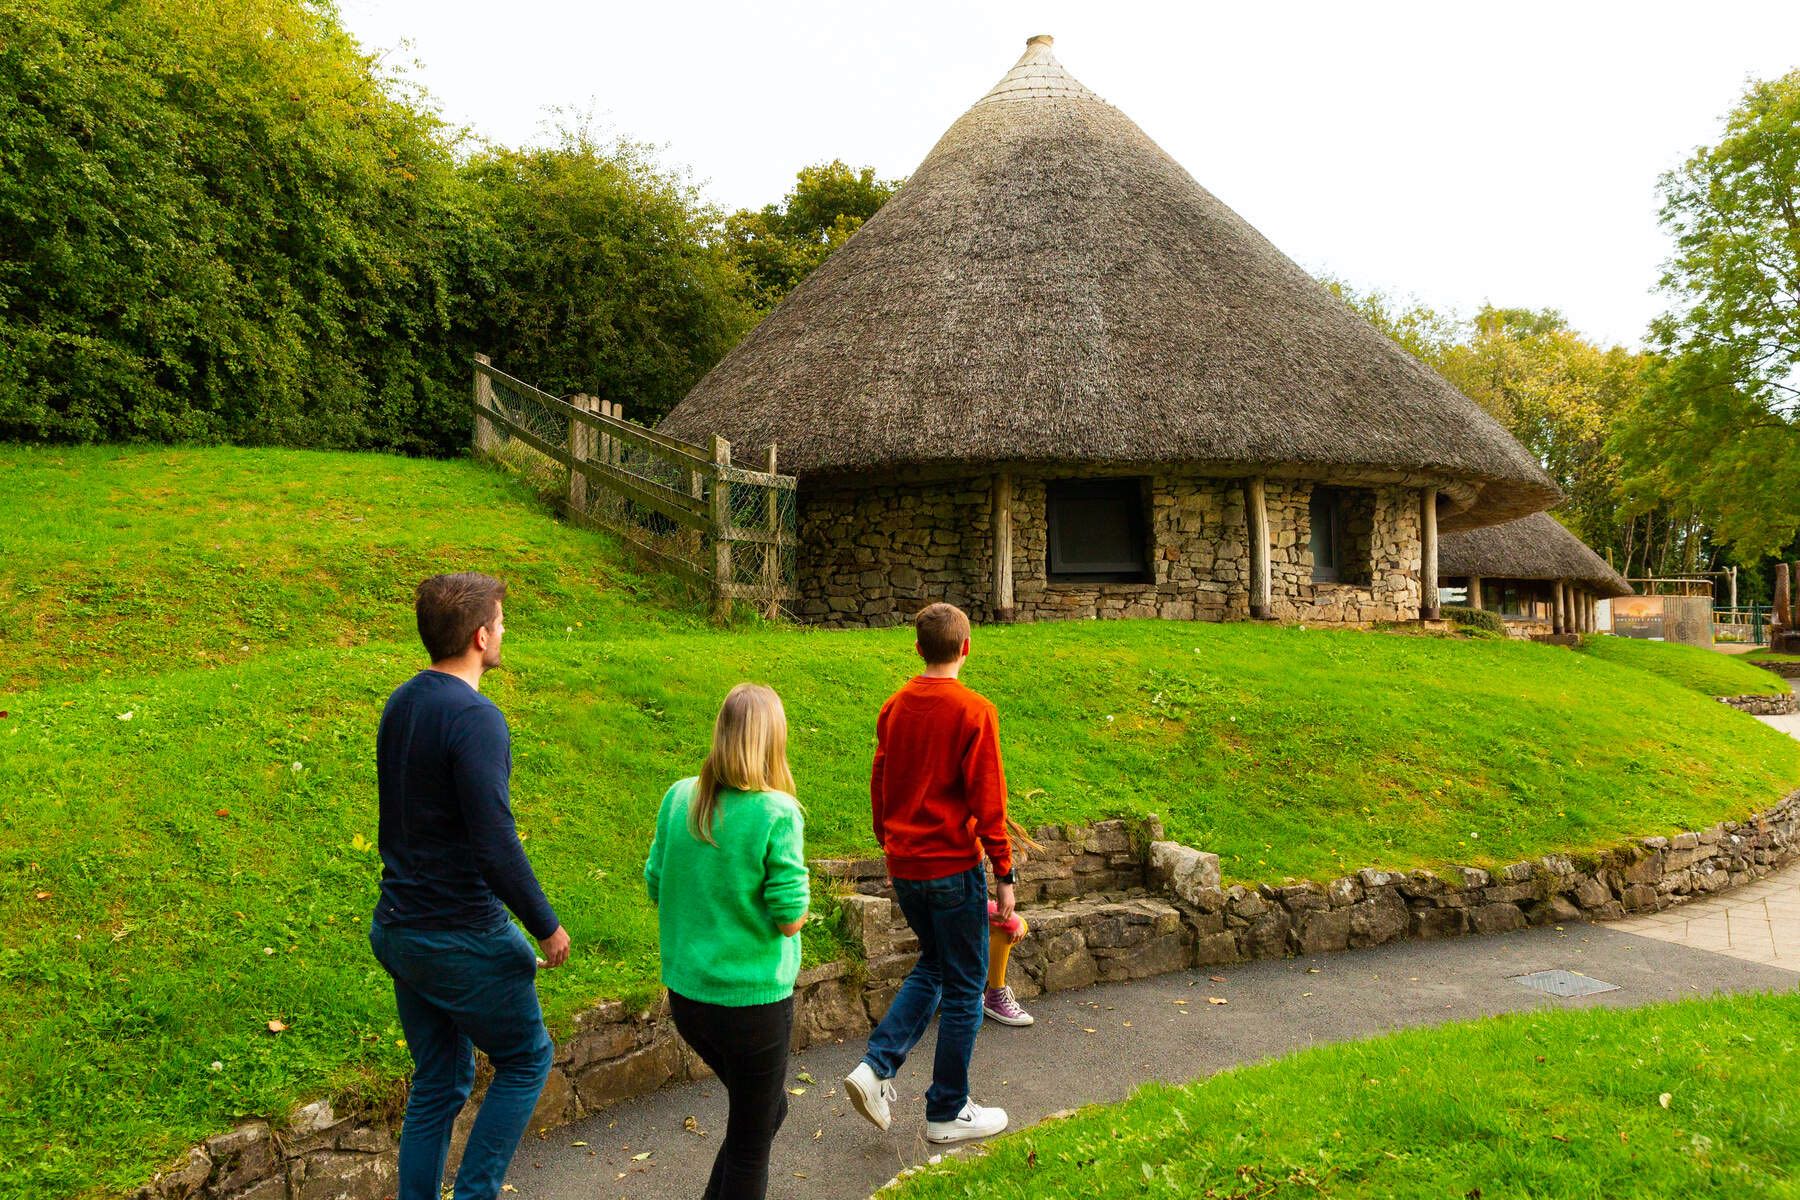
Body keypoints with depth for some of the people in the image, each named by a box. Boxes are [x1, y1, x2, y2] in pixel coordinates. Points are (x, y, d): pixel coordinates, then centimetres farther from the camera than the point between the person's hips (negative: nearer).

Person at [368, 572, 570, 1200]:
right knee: (526, 1060, 12)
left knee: (437, 1082, 19)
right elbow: (496, 848, -25)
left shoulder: (400, 703, 6)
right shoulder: (475, 719, -23)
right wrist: (547, 926, -13)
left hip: (397, 930, 8)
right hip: (462, 937, -8)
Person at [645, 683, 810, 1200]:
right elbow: (790, 919, -16)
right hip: (753, 1001, -6)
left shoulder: (678, 799, -4)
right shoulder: (777, 814, -19)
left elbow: (656, 888, 4)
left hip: (685, 996, 6)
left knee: (766, 1109, 27)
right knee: (750, 1139, 15)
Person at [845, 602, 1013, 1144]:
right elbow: (988, 802, -15)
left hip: (903, 868, 6)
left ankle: (876, 1068, 11)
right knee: (964, 988, 8)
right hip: (953, 868, -6)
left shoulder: (894, 707, 3)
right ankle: (948, 1113, 18)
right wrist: (1004, 874, -7)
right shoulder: (974, 712, -15)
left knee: (932, 966, 24)